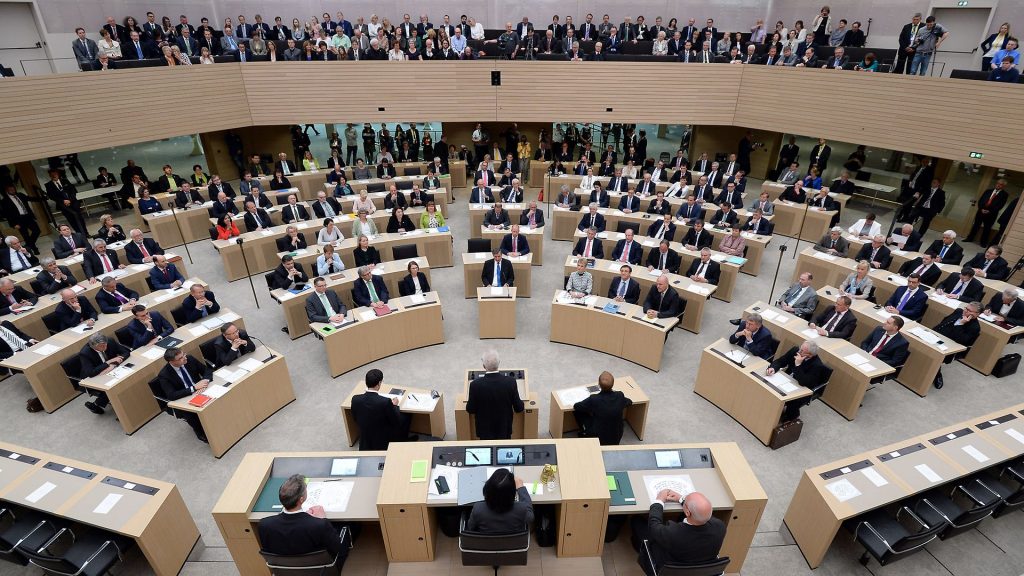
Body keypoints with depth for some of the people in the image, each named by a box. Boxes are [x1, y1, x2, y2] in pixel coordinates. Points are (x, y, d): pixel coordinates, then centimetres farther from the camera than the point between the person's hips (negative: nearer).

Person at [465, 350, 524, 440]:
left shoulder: (475, 384, -23)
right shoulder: (510, 381, -20)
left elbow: (470, 410, -9)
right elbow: (519, 408, -10)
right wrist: (520, 402, 12)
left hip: (485, 431, -1)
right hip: (505, 429, 1)